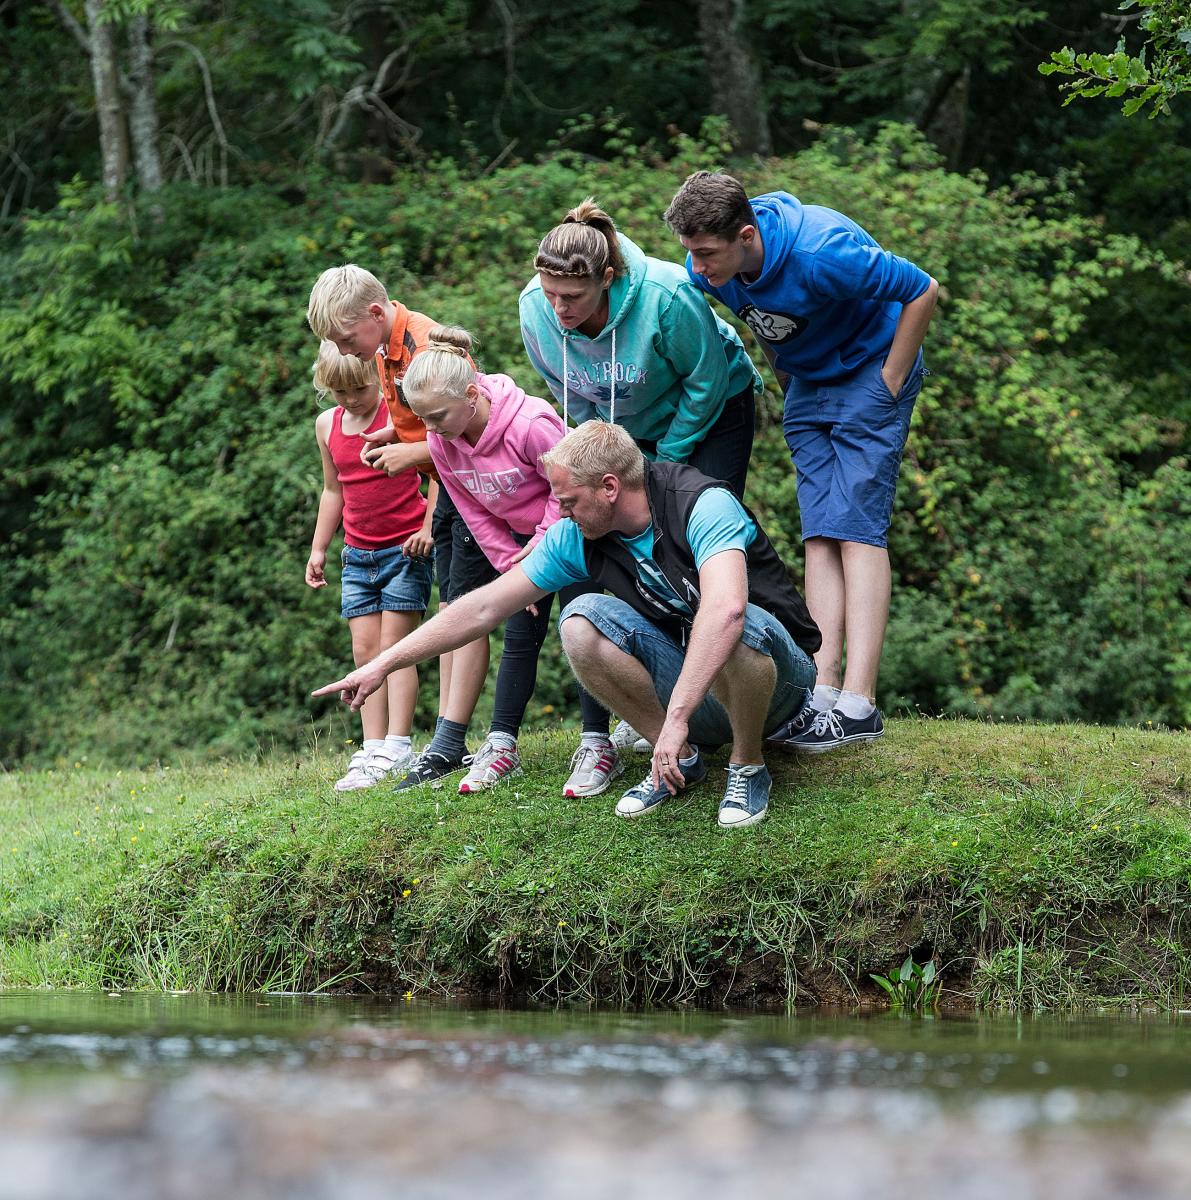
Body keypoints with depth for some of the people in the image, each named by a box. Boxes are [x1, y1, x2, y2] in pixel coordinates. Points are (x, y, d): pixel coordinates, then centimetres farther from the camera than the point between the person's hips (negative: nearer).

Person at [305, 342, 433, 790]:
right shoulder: (328, 425, 7)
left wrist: (428, 528, -16)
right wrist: (318, 549, 19)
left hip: (405, 549, -6)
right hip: (358, 553, 6)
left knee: (395, 646, -8)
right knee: (365, 650, 1)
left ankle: (396, 748, -9)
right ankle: (372, 751, 1)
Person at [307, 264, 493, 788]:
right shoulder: (385, 350, 6)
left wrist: (414, 453, -22)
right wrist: (393, 435, 4)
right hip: (447, 489, 10)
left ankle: (448, 745, -14)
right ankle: (447, 741, 7)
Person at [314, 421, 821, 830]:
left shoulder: (703, 505, -26)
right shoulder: (575, 538, -5)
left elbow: (725, 608, -43)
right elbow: (483, 608, 0)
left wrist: (677, 716, -49)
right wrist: (383, 664, -1)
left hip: (778, 677, -5)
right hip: (686, 677, 5)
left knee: (739, 629, -41)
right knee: (581, 621, -19)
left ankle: (747, 766, -13)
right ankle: (681, 759, -6)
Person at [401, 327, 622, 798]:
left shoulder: (530, 423, -34)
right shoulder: (441, 443, -14)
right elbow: (476, 516, -2)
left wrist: (543, 545, -20)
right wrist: (515, 566, -5)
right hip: (519, 538, 6)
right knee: (519, 636, 5)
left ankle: (597, 745, -10)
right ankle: (502, 745, 8)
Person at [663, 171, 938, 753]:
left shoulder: (821, 252, -35)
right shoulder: (706, 268, -15)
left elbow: (922, 291, -22)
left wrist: (888, 386, -17)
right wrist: (788, 381, 10)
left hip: (871, 372, -6)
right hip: (806, 386, 6)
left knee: (856, 526, -16)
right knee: (820, 534, -5)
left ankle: (859, 704, -21)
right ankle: (824, 692, -12)